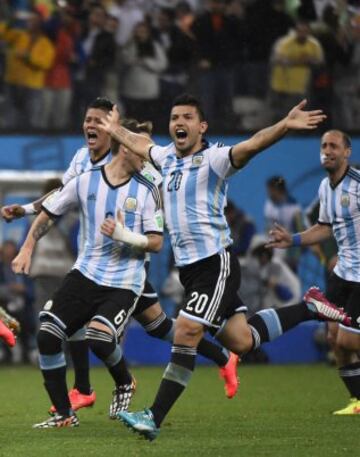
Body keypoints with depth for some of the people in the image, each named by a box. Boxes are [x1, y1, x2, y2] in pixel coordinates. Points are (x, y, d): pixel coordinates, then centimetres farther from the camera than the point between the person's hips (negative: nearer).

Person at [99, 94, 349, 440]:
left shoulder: (213, 159, -11)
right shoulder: (167, 157, 12)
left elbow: (252, 145, -29)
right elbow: (140, 145, 35)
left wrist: (285, 125, -45)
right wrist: (115, 129, 50)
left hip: (215, 262, -8)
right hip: (188, 266, 8)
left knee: (186, 332, -15)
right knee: (240, 341, 9)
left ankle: (154, 419, -13)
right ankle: (308, 308, 30)